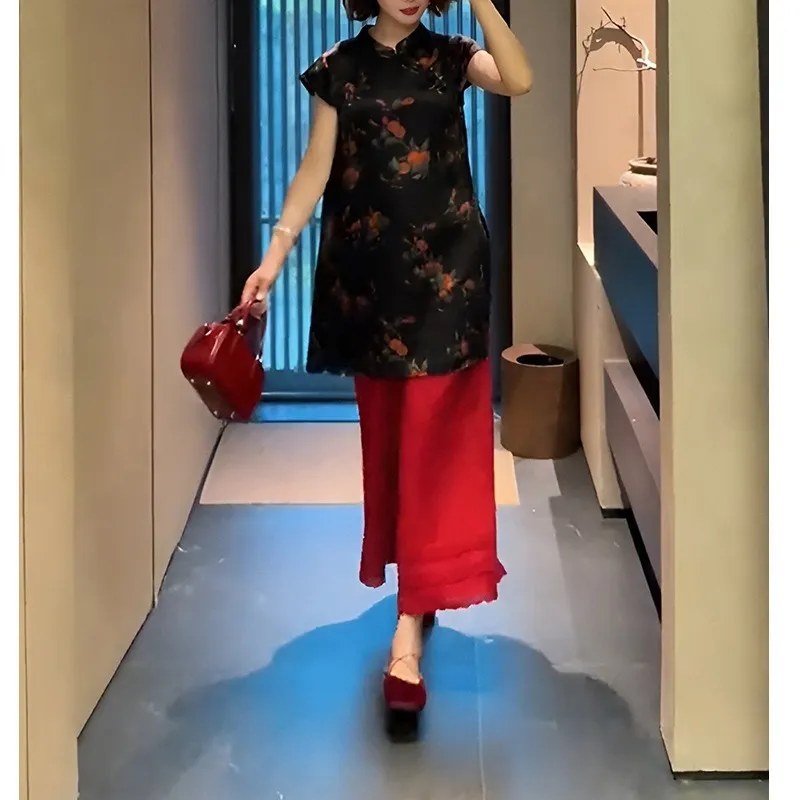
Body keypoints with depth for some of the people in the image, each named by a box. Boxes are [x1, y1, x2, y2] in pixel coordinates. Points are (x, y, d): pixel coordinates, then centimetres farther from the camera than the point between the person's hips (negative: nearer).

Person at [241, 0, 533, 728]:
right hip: (370, 268, 2)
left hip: (444, 268, -2)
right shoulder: (340, 69, 4)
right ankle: (417, 581, 33)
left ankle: (409, 629, -11)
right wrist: (275, 254, -7)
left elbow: (520, 81, -17)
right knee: (386, 431, 12)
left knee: (433, 438, -8)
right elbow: (315, 170, 1)